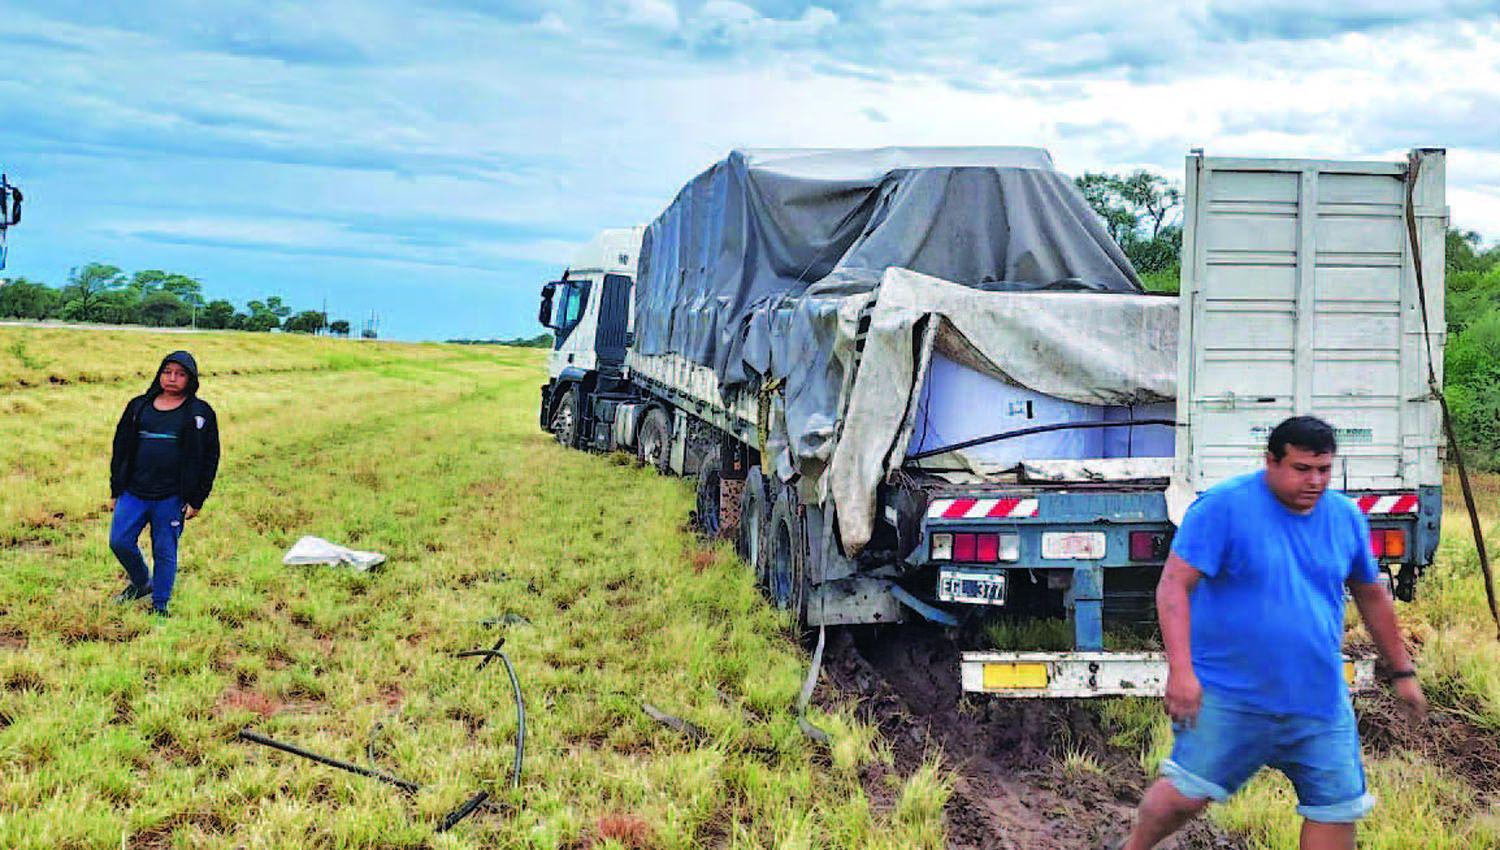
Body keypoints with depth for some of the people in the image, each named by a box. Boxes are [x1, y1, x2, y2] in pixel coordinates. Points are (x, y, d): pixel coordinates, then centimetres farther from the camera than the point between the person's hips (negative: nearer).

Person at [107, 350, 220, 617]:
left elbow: (209, 458, 1)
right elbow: (121, 448, 14)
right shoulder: (139, 406, 10)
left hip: (172, 497, -3)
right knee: (119, 542, 1)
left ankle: (159, 605, 17)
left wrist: (196, 500, -4)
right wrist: (115, 491, 12)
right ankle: (141, 582, 28)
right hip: (134, 492, 3)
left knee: (165, 551, 3)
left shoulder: (199, 413, 0)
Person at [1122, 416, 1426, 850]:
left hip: (1320, 700, 5)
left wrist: (1402, 671, 23)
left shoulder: (1346, 517, 6)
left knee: (1337, 810, 5)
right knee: (1185, 794, -9)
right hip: (1227, 695, -5)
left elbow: (1372, 595, 21)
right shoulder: (1224, 506, -11)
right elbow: (1174, 585, -15)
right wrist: (1181, 671, -24)